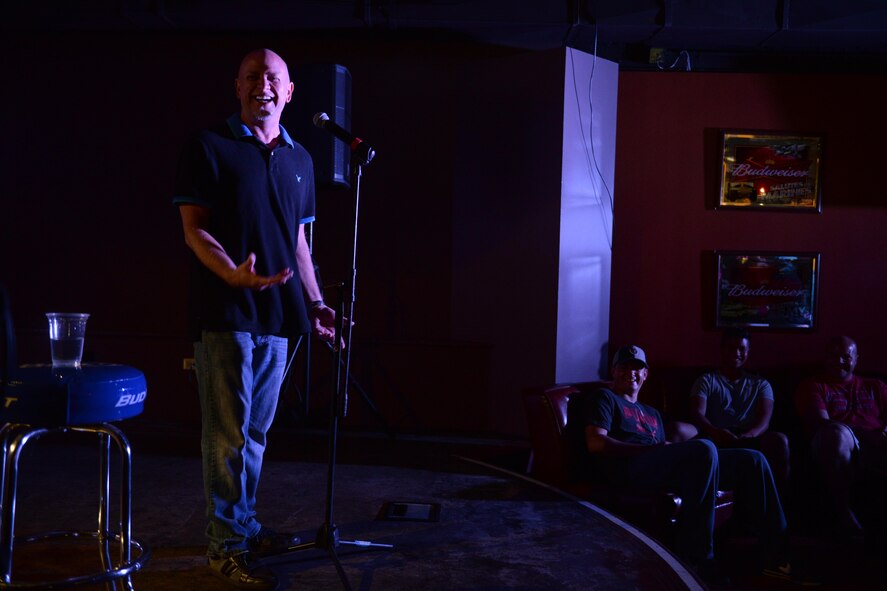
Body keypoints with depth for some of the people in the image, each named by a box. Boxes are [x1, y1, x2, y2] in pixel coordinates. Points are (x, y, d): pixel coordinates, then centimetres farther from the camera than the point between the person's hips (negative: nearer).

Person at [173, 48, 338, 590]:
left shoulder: (300, 160, 15)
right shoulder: (210, 147, -1)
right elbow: (194, 227, -7)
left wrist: (315, 303, 15)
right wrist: (234, 273, -24)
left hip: (278, 315, 5)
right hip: (227, 313, -5)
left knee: (256, 432, 13)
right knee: (229, 434, -3)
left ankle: (246, 527, 25)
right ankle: (227, 546, 5)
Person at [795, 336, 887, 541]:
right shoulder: (812, 386, 22)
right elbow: (821, 422, 3)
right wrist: (869, 433, -11)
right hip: (842, 445, -2)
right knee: (836, 433, -40)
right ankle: (843, 512, -28)